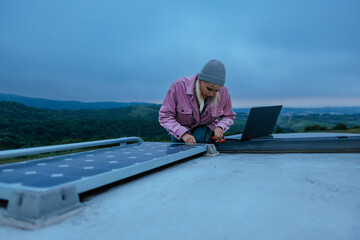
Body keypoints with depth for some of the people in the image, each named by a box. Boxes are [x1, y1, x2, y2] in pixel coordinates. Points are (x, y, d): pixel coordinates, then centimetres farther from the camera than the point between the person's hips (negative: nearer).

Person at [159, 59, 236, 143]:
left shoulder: (223, 92, -19)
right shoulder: (178, 86, -28)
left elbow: (229, 116, 0)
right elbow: (165, 117, -24)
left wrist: (220, 127, -23)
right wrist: (183, 134, -38)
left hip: (205, 128, 0)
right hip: (180, 129, 0)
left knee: (199, 137, -32)